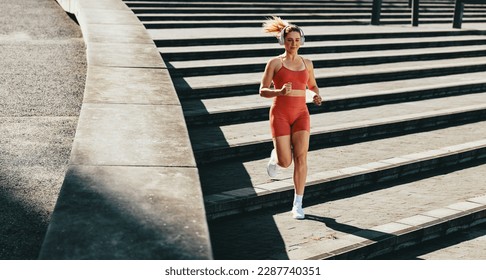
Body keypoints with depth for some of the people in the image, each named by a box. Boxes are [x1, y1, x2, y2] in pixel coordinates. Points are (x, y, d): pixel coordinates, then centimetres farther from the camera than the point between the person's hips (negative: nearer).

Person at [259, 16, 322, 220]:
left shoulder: (307, 63, 8)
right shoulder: (274, 63, -3)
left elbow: (313, 86, 22)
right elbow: (263, 91, -3)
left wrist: (317, 96, -2)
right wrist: (280, 92, -23)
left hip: (301, 114, 2)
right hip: (280, 115, -2)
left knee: (301, 158, -13)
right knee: (285, 163, -6)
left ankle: (297, 206, -6)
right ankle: (275, 156, 34)